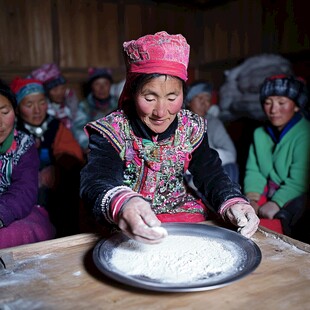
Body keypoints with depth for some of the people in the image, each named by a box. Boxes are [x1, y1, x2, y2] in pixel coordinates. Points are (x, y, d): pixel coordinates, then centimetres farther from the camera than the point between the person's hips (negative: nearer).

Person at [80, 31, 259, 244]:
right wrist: (121, 204, -52)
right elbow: (95, 181, -28)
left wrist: (233, 202, -30)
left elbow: (211, 174, -7)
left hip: (188, 221, 2)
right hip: (128, 234, -1)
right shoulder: (111, 131, -13)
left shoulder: (192, 128, -3)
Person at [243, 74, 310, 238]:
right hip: (265, 194, 6)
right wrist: (251, 196, -11)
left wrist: (276, 203, -25)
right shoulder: (260, 134, 14)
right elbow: (253, 171, 6)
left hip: (291, 199, -6)